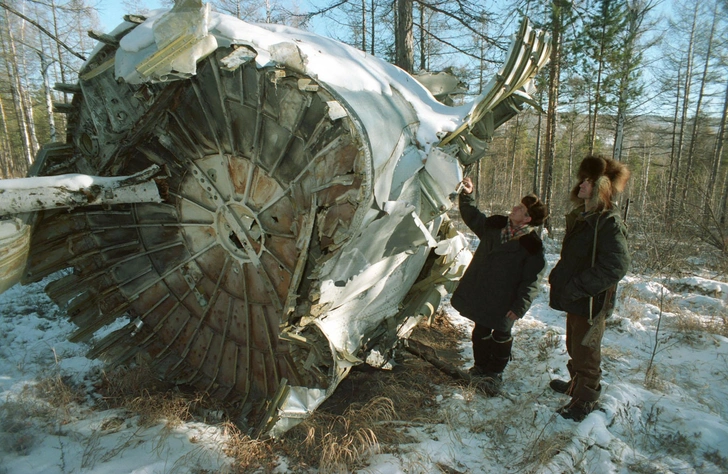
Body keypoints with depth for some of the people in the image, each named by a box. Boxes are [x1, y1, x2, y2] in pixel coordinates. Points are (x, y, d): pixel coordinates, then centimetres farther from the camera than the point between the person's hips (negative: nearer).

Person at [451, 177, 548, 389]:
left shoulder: (532, 245, -17)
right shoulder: (495, 225, -1)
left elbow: (531, 280, -15)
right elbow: (471, 217, 15)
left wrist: (520, 306, -19)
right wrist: (467, 195, 3)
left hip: (504, 300, -5)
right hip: (481, 293, 5)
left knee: (501, 335, 13)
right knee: (481, 330, 17)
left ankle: (495, 372, 34)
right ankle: (480, 366, 37)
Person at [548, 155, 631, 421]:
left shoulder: (609, 222, -20)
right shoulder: (581, 216, 10)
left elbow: (616, 266, -26)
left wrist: (576, 288, -24)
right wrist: (558, 278, 7)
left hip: (591, 302, -9)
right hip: (575, 299, 9)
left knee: (585, 351, 6)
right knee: (574, 346, 23)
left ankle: (585, 399, 23)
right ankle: (577, 384, 43)